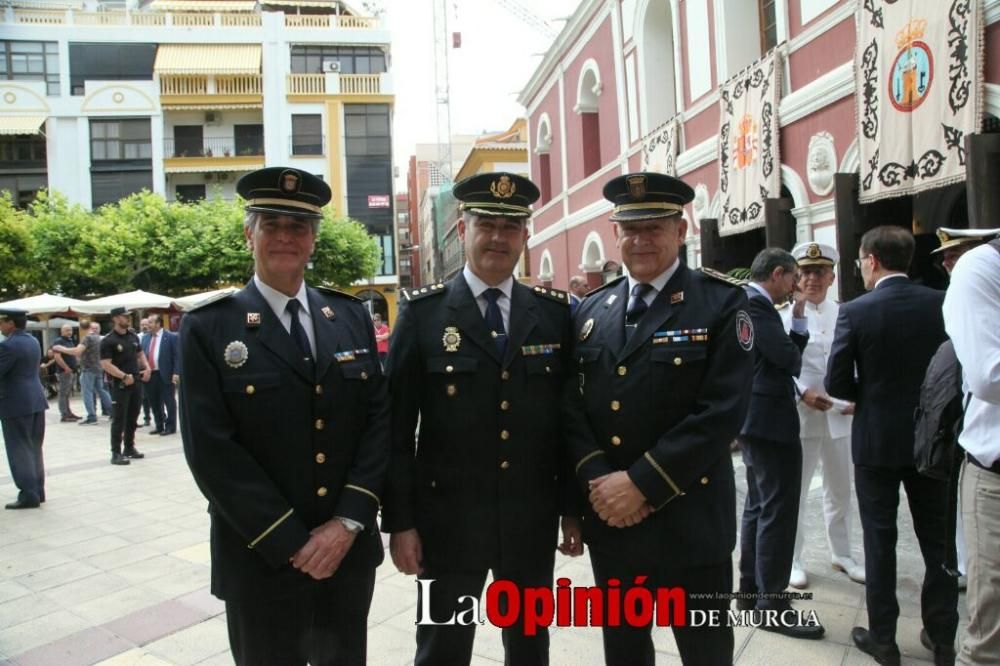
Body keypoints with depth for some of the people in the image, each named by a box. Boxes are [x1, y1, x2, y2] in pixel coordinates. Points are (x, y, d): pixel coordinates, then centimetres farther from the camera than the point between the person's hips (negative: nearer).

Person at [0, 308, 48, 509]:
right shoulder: (33, 342, 12)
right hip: (36, 400, 8)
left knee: (19, 449, -1)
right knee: (34, 447, 14)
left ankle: (29, 494, 1)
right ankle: (38, 490, 20)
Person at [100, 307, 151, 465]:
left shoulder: (133, 336, 10)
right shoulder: (108, 341, -11)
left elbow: (140, 354, 22)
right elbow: (106, 364, -16)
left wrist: (147, 368, 5)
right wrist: (124, 376, -21)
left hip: (136, 382, 7)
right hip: (120, 384, -7)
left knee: (132, 417, 14)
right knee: (119, 419, -4)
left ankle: (129, 448, 25)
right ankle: (116, 453, 1)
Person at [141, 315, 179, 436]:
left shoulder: (171, 337, -5)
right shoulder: (145, 338, 13)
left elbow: (177, 356, -8)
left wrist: (176, 373, -16)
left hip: (165, 375, -6)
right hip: (149, 375, 6)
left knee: (169, 402, 2)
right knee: (154, 403, 12)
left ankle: (170, 426, 11)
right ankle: (159, 426, 23)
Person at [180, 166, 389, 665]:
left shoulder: (352, 316, 4)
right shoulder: (208, 328, -6)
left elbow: (379, 419, 0)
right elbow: (211, 452, -13)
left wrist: (350, 520, -11)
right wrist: (291, 544, -15)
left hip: (351, 551, 3)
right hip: (261, 561, -3)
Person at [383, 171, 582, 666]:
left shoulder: (554, 311, 2)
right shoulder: (422, 311, -5)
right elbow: (398, 427, -6)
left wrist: (572, 508, 5)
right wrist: (399, 520, -8)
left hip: (532, 519, 3)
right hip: (448, 518, -2)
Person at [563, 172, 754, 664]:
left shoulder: (722, 303, -7)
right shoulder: (591, 309, 7)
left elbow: (721, 413, -16)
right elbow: (571, 406, 3)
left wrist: (640, 483, -19)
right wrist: (596, 481, -11)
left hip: (690, 521, -4)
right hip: (608, 518, 4)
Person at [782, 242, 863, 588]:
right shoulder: (785, 317, -5)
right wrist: (803, 393, -21)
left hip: (840, 415, 4)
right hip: (800, 415, -4)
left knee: (840, 490, 17)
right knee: (795, 491, 6)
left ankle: (841, 554, 34)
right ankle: (792, 559, 19)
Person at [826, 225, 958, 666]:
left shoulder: (855, 312, -13)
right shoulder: (942, 304, -5)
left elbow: (837, 384, -12)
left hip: (877, 440, -3)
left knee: (880, 541, 8)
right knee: (938, 539, 16)